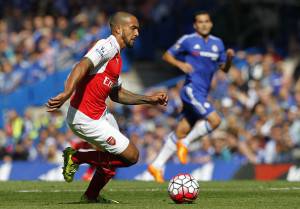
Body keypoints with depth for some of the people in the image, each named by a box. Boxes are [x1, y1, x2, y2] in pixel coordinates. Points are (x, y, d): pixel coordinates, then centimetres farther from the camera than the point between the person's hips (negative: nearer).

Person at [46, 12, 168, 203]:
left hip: (101, 114, 10)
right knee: (131, 156, -5)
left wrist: (148, 99, 21)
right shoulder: (107, 46, -13)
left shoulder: (116, 57, 18)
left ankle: (92, 196, 36)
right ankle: (76, 158, 0)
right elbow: (83, 66, -29)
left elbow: (116, 94, 25)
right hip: (85, 118, -10)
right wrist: (67, 93, -44)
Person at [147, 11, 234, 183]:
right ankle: (185, 143, -4)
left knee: (181, 133, 7)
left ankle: (157, 166, 13)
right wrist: (180, 64, -14)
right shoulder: (187, 40, -2)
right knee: (215, 120, -22)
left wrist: (229, 57, -3)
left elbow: (224, 68, 18)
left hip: (202, 94, 6)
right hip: (192, 89, -6)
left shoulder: (217, 43, 13)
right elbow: (167, 56, 5)